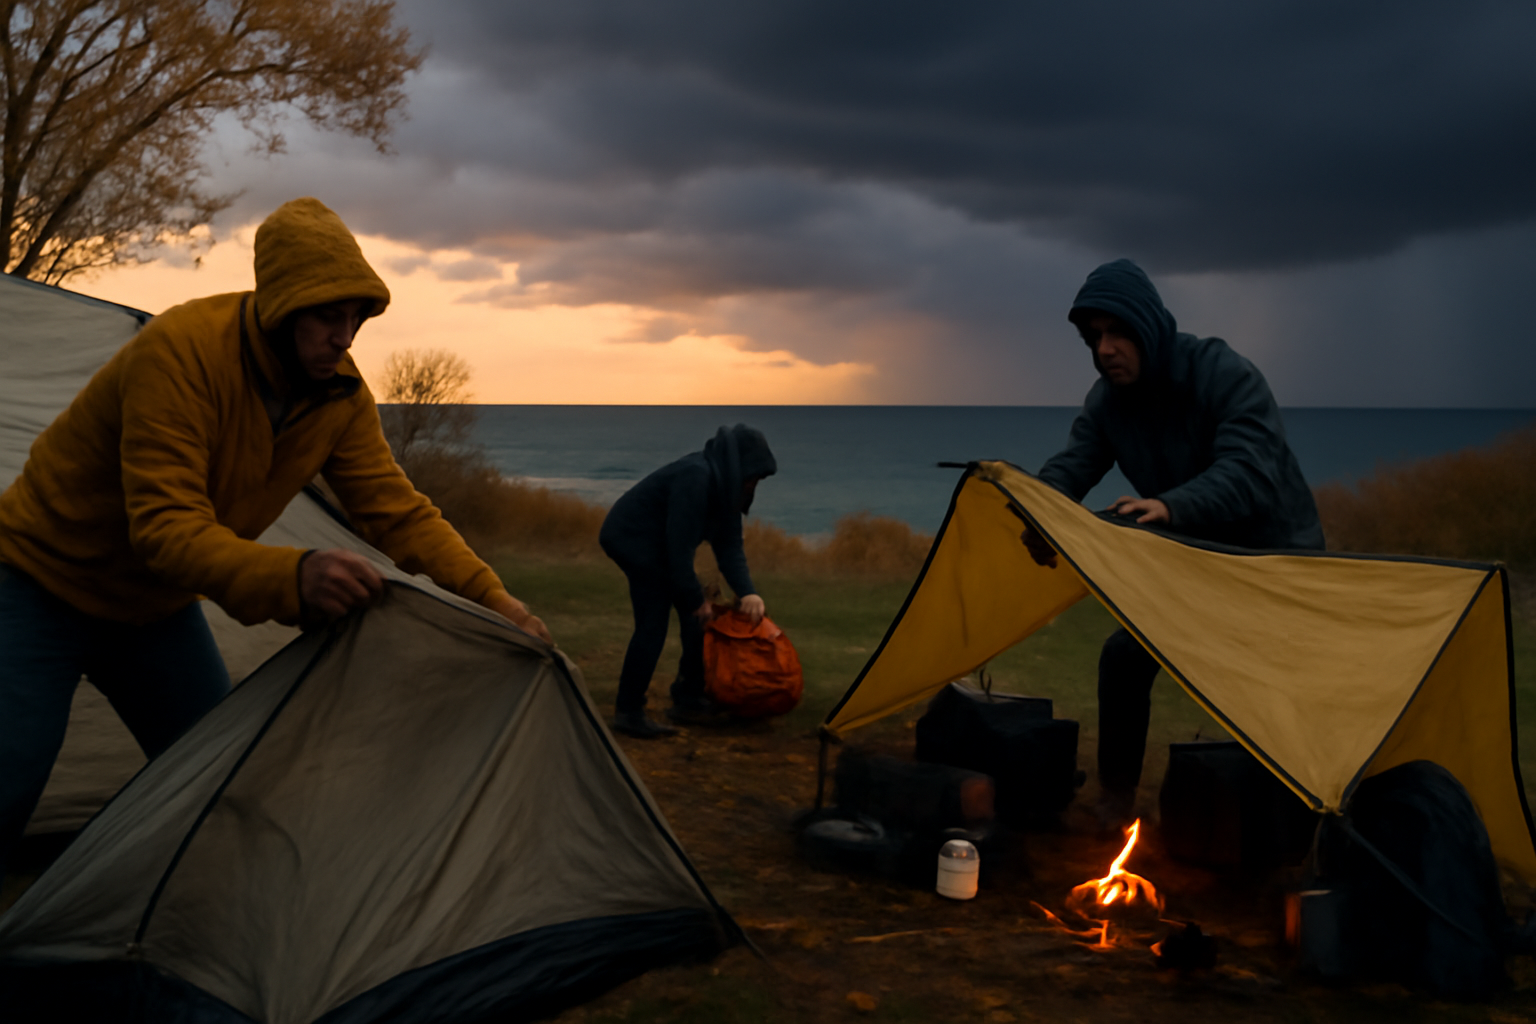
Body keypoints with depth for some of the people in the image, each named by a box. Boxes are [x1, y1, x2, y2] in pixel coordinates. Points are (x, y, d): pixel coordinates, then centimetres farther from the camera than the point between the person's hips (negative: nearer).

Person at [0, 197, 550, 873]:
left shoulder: (339, 392, -12)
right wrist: (292, 578, -56)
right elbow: (167, 526, -40)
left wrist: (491, 598, -22)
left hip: (155, 607, 7)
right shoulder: (180, 350, -34)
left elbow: (396, 511, -10)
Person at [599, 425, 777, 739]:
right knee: (652, 625, -13)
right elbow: (679, 544, -29)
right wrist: (696, 598, -20)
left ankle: (688, 699, 18)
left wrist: (747, 592, -11)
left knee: (695, 616, 8)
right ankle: (628, 711, -5)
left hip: (652, 542, 10)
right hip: (631, 538, -10)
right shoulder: (695, 478, -29)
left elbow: (729, 546, 1)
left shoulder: (724, 485, 0)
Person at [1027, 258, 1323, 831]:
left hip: (1275, 557, -5)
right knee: (1124, 656, -7)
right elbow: (1069, 467, -17)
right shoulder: (1107, 400, -8)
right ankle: (1116, 799, 7)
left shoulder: (1226, 375, -27)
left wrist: (1170, 507, -56)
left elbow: (1246, 472, -38)